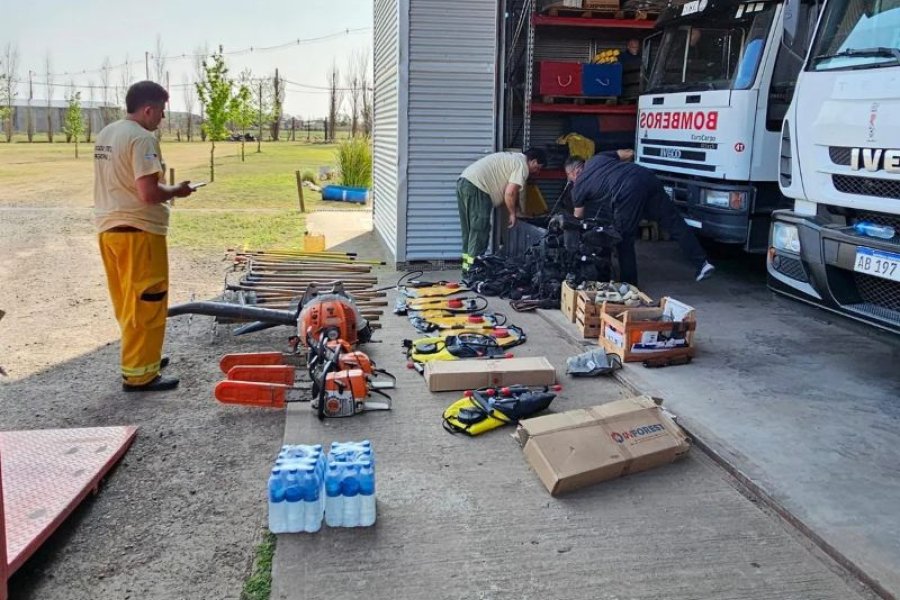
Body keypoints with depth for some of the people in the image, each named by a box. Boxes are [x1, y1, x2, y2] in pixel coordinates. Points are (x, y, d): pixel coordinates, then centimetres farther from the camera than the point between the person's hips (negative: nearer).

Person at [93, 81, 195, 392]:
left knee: (128, 302, 19)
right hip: (138, 231, -9)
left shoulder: (105, 134, 12)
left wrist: (166, 189, 16)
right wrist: (177, 190, -6)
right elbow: (148, 193, -24)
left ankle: (139, 356, 32)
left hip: (109, 227, 9)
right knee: (145, 304, -1)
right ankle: (138, 373, 5)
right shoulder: (142, 138, -17)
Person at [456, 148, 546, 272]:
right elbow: (510, 193, -13)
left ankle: (467, 264, 17)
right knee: (480, 230, -6)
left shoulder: (513, 158, 26)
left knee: (469, 230, 14)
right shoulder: (522, 165, -4)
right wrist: (512, 213, 0)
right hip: (476, 188, -10)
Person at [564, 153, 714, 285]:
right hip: (647, 177, 6)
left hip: (627, 193, -5)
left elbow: (578, 216, 32)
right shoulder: (599, 158, 31)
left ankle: (629, 284, 16)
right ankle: (702, 263, 0)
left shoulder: (578, 187, 18)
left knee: (624, 240, 11)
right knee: (674, 223, 5)